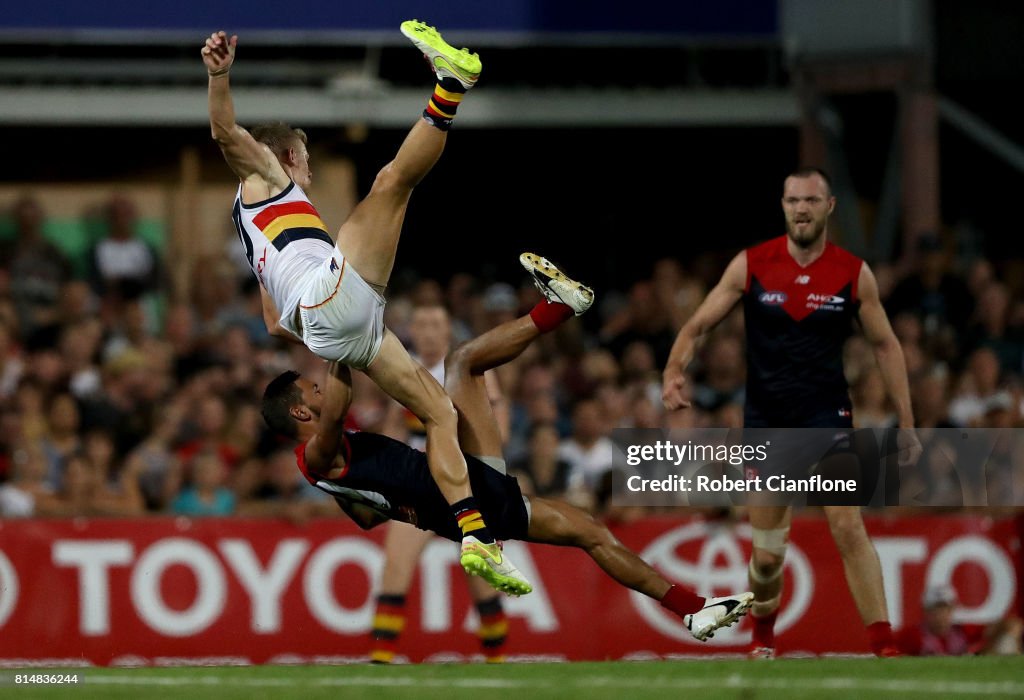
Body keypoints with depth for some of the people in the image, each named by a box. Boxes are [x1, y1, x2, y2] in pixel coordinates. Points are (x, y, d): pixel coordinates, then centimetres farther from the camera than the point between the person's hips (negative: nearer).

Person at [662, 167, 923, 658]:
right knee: (767, 554, 6)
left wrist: (906, 423, 5)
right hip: (765, 422, 1)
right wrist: (675, 370, -20)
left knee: (849, 529, -18)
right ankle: (762, 637, 34)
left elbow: (885, 346, 8)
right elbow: (698, 325, 1)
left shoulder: (854, 274, -2)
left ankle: (884, 646, -18)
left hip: (827, 416, -1)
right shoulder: (750, 266, -3)